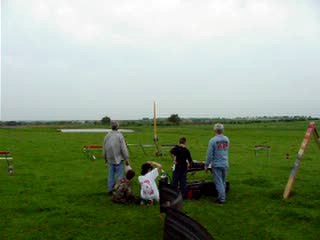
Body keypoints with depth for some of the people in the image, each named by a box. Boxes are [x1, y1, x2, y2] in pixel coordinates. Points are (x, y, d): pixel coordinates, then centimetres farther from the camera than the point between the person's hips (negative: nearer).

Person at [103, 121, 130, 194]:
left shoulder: (107, 136, 5)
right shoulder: (119, 135, -12)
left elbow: (104, 149, 13)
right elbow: (123, 148, -13)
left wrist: (105, 159, 25)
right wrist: (126, 159, -7)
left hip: (110, 159, 6)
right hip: (118, 159, -6)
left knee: (111, 175, 14)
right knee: (120, 175, 1)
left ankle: (110, 190, 20)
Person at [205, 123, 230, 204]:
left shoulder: (212, 140, -15)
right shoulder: (227, 139, 2)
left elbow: (209, 154, -13)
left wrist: (206, 165, -6)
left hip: (216, 165, -5)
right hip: (225, 164, 6)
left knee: (219, 182, 1)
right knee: (223, 182, 16)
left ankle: (221, 198, 4)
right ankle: (222, 196, 24)